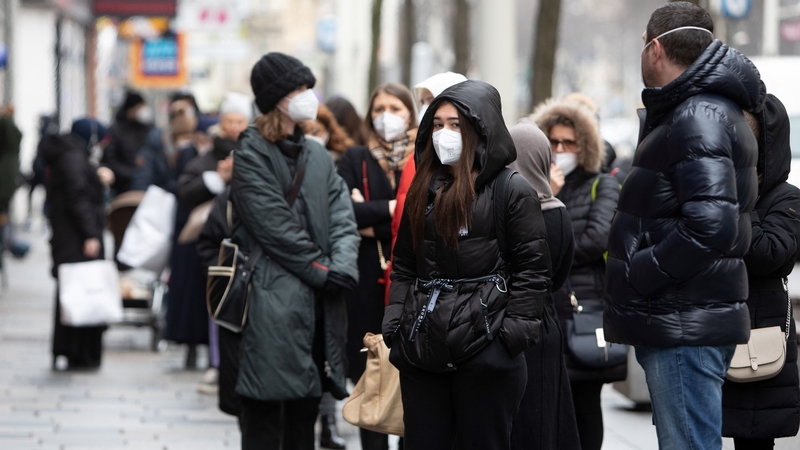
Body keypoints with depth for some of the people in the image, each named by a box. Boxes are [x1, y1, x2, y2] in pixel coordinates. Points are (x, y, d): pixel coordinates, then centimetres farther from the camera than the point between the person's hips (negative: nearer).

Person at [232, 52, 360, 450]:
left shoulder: (317, 155, 16)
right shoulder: (251, 155, -5)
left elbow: (343, 218, 8)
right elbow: (275, 226, -12)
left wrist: (343, 267, -10)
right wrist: (321, 269, -11)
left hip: (320, 301, 7)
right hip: (274, 298, -7)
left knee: (305, 412, 11)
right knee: (264, 416, -6)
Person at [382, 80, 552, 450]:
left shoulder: (513, 190, -2)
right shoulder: (423, 190, 16)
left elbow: (532, 270, -5)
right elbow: (403, 266, 18)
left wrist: (513, 334, -12)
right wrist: (394, 328, 8)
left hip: (483, 347, -5)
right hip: (421, 347, 6)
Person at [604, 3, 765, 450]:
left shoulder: (699, 117, -16)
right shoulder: (711, 108, 18)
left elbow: (710, 224, -27)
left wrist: (635, 277, -18)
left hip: (687, 327, -11)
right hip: (684, 324, 11)